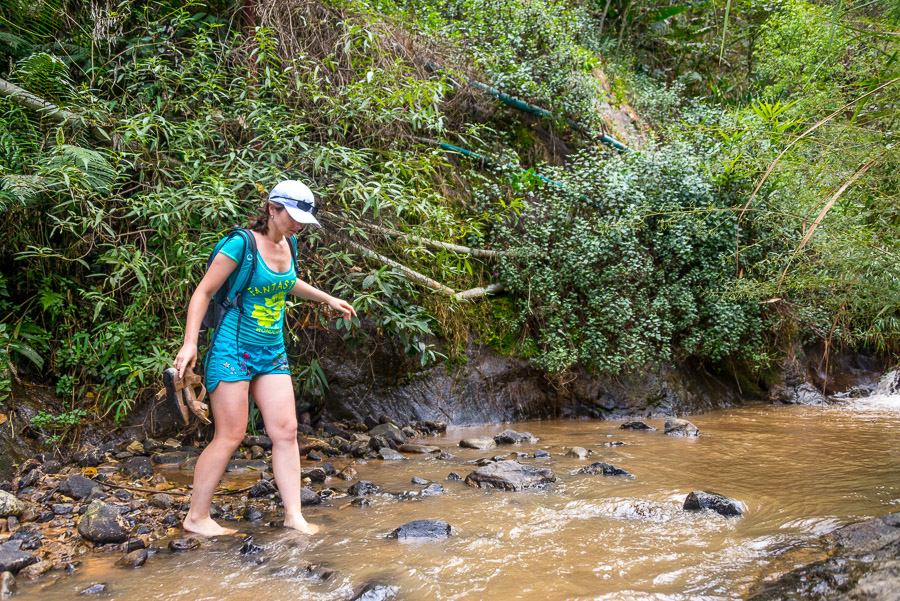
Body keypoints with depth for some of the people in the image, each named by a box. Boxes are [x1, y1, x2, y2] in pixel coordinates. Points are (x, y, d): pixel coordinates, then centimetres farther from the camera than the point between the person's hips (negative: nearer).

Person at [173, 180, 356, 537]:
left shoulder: (286, 244, 7)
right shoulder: (242, 243, -15)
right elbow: (203, 292, -13)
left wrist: (327, 299, 35)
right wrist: (189, 342, -22)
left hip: (272, 353, 7)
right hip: (233, 349, -7)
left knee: (286, 430, 1)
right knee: (230, 437, -5)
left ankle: (293, 515, 7)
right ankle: (196, 517, 9)